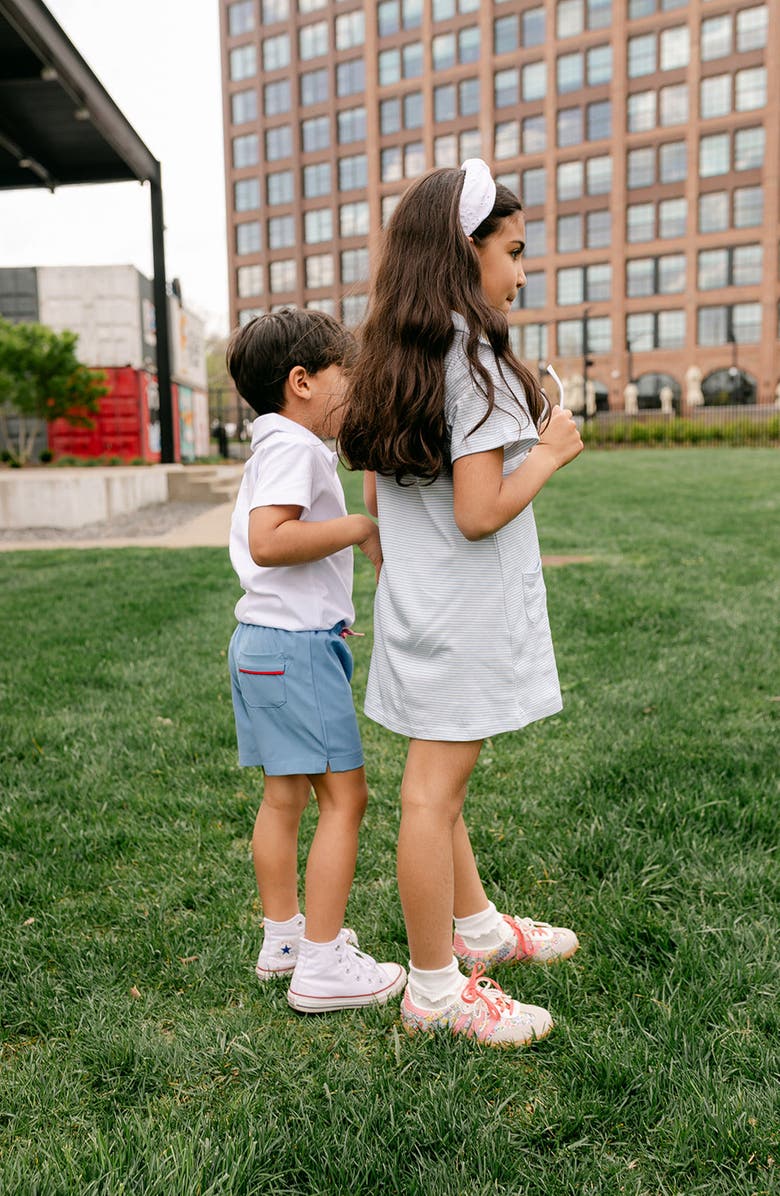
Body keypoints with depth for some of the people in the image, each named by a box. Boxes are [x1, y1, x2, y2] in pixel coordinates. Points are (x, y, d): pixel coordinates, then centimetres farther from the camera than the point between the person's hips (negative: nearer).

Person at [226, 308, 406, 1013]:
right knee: (344, 795, -5)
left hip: (265, 639, 11)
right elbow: (268, 541, -27)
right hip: (297, 644, -11)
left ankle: (284, 937, 28)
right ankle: (322, 966, 2)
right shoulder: (293, 446, -14)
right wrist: (360, 526, -19)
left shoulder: (278, 447, 18)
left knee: (284, 795, 16)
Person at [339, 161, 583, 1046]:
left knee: (437, 779, 18)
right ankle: (435, 989, 15)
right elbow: (480, 512, -22)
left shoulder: (389, 364, 10)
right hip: (464, 612, -9)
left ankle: (478, 927, 38)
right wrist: (549, 452, -7)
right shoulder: (474, 360, -16)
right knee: (434, 790, 0)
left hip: (415, 602, 9)